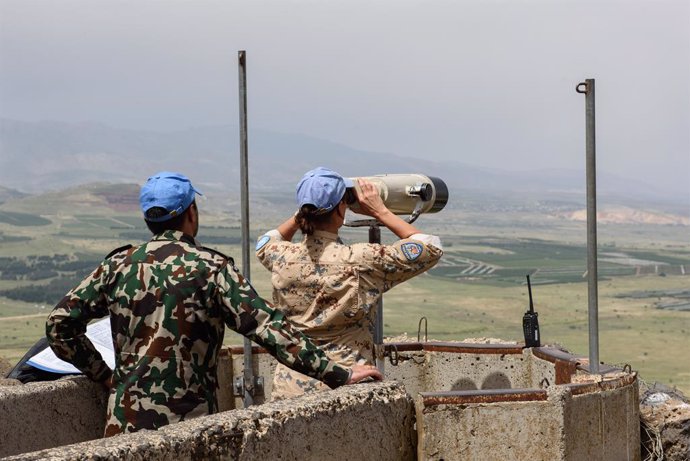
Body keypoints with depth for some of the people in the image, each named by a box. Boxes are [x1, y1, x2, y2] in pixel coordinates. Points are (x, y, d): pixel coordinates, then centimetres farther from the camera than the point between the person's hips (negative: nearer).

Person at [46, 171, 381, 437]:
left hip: (125, 422, 3)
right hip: (189, 425, -3)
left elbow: (60, 323, 4)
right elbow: (267, 327, -14)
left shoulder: (119, 265, 4)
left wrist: (102, 374, 12)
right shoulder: (210, 268, -7)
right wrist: (338, 375, -13)